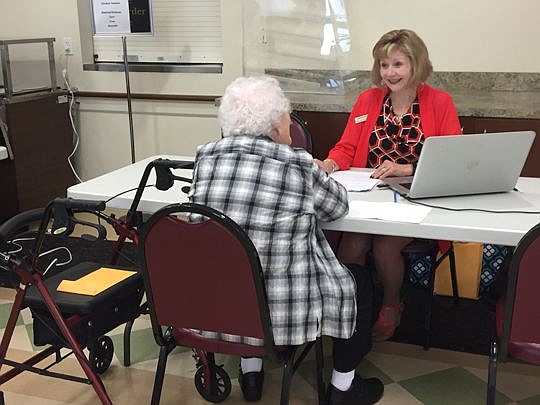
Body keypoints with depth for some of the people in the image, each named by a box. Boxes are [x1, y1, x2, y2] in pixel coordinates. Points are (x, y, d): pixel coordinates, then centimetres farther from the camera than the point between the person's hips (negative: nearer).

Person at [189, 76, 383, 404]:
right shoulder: (299, 166, -15)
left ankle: (250, 372, 36)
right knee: (359, 283, 19)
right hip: (280, 307, -4)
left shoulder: (206, 156, -3)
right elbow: (339, 206, 3)